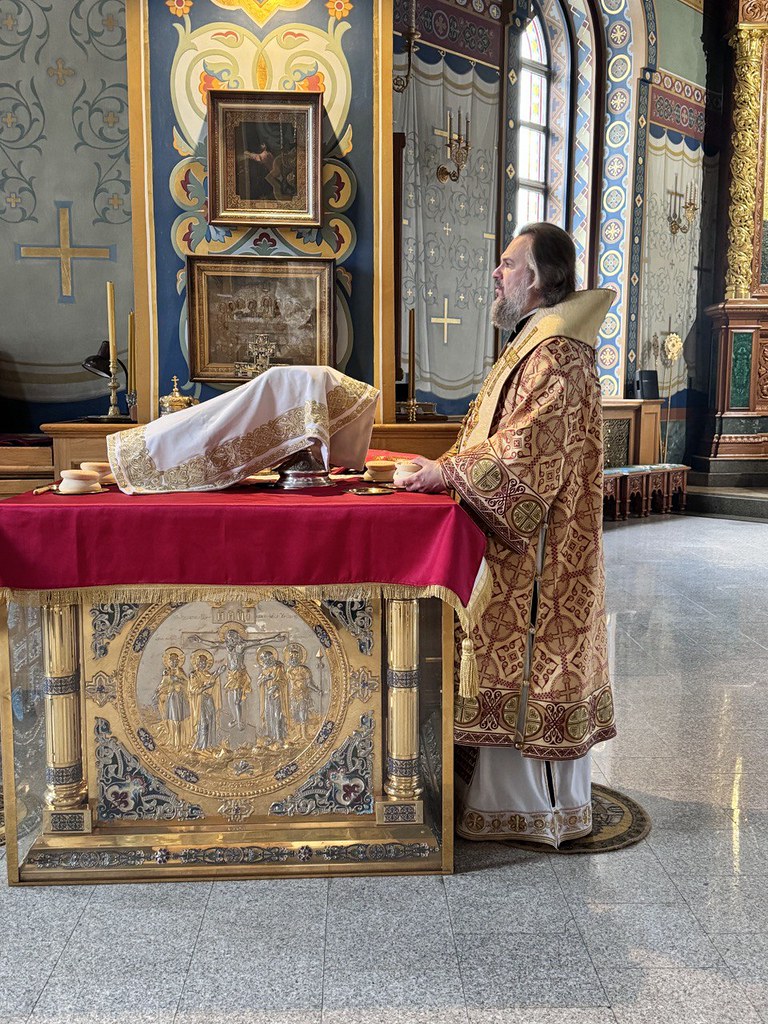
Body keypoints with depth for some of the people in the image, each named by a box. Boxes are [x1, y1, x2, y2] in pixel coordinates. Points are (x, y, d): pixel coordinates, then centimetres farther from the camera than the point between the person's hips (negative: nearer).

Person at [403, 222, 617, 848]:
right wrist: (448, 465, 8)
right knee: (520, 658, 15)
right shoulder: (535, 342, 16)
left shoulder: (555, 353, -18)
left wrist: (449, 472, -19)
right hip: (519, 540, 11)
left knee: (529, 664, -1)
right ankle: (506, 789, 28)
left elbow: (527, 446, -26)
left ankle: (536, 804, 13)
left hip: (536, 548, -10)